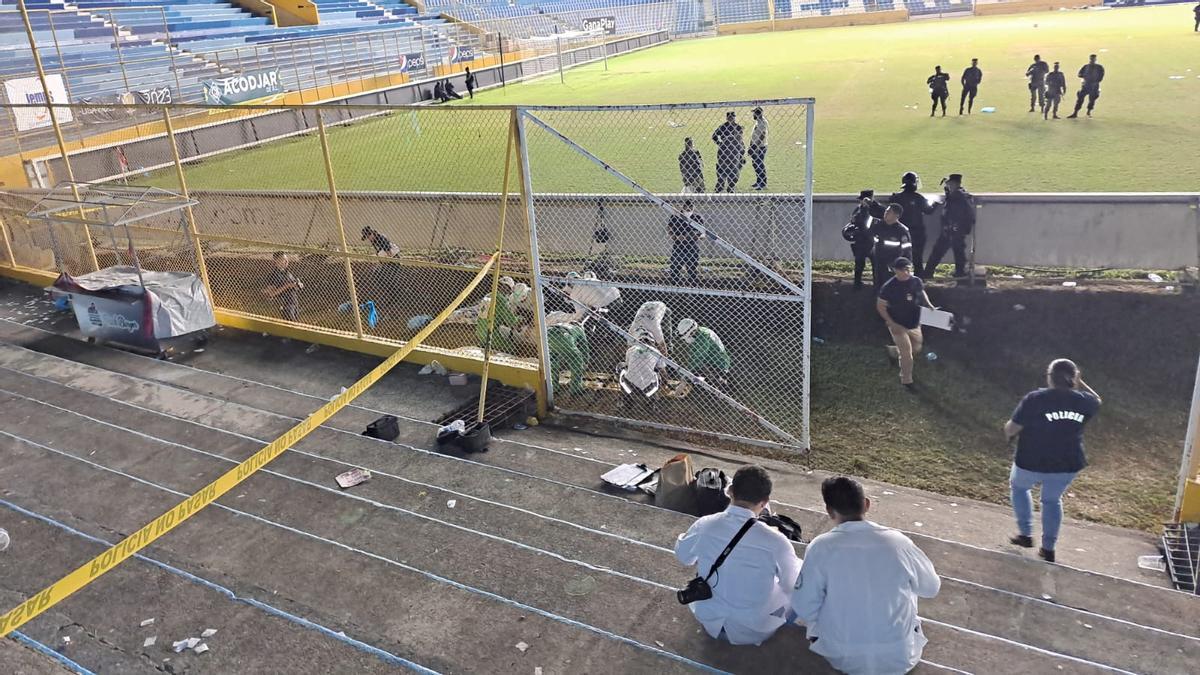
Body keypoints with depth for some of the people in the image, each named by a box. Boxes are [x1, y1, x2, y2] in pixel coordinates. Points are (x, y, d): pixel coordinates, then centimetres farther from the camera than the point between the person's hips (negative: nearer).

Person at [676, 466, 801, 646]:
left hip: (710, 623, 3)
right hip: (754, 631, -3)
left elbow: (683, 556, 4)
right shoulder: (775, 542, -28)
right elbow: (794, 585, -10)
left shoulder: (704, 526, -19)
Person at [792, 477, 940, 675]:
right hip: (900, 657, 1)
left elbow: (804, 610, -11)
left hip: (843, 658, -1)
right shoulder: (898, 541, -11)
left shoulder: (820, 547, -16)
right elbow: (932, 588, 7)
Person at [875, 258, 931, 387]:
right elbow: (880, 306, -14)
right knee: (906, 354, -1)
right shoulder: (889, 287, -22)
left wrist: (928, 304, -4)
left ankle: (895, 352, 49)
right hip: (899, 326, -5)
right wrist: (892, 323, -20)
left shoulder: (916, 281, -9)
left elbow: (922, 293, 14)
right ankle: (906, 380, 20)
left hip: (915, 325, 6)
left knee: (916, 349, 21)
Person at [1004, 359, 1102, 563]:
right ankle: (1048, 548, 29)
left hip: (1031, 463, -3)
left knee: (1019, 487, 27)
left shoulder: (1035, 399, -20)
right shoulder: (1083, 401, -7)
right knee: (1052, 500, 26)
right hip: (1067, 465, 4)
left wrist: (1010, 432, 6)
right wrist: (1080, 383, 16)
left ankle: (1026, 534, 26)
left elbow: (1011, 429, -16)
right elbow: (1096, 402, 20)